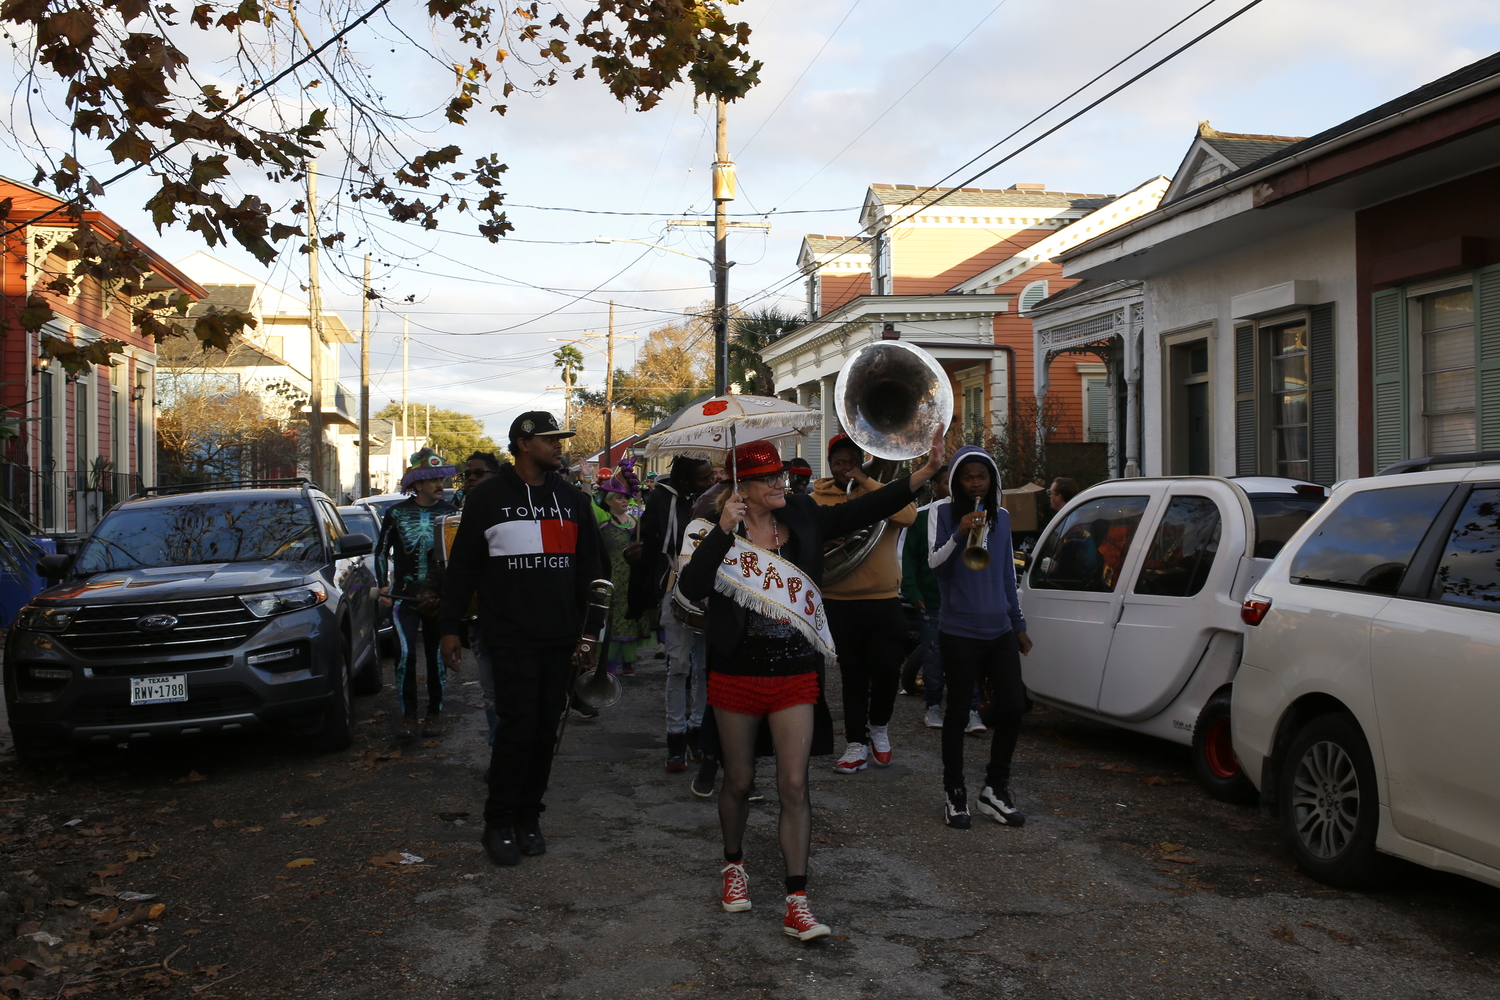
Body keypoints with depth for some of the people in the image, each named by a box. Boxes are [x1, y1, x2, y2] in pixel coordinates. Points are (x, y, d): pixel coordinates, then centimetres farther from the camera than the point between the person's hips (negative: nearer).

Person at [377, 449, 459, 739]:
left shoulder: (450, 513, 4)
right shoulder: (397, 513, 2)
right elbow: (381, 551, 11)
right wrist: (383, 586, 3)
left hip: (439, 597, 1)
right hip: (405, 597, -1)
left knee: (437, 657, 4)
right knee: (405, 653, -13)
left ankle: (434, 713, 18)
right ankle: (408, 715, -1)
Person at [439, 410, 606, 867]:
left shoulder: (572, 499, 11)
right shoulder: (488, 497, 1)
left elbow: (589, 569, 13)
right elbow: (463, 567, 4)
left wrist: (588, 632, 6)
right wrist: (451, 628, 0)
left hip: (561, 639, 4)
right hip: (512, 637, -4)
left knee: (546, 730, 8)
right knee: (519, 726, -9)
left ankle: (528, 818, 20)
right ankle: (499, 824, 5)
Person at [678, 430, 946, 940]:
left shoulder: (803, 519, 2)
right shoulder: (719, 532, -6)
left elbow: (864, 510, -6)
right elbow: (691, 588, -20)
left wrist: (926, 471, -14)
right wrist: (723, 531, -27)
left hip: (796, 677, 1)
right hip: (737, 677, -1)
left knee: (794, 787, -2)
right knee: (739, 782, 14)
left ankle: (796, 903, 2)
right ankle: (733, 865, 40)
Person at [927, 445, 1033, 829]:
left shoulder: (1001, 516, 12)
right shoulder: (943, 513, -2)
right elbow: (934, 561, -14)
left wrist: (1018, 624, 19)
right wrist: (960, 534, -30)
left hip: (999, 629, 5)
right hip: (959, 631, -5)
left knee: (1012, 706, 2)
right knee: (958, 711, 0)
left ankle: (996, 790, 18)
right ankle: (955, 795, 12)